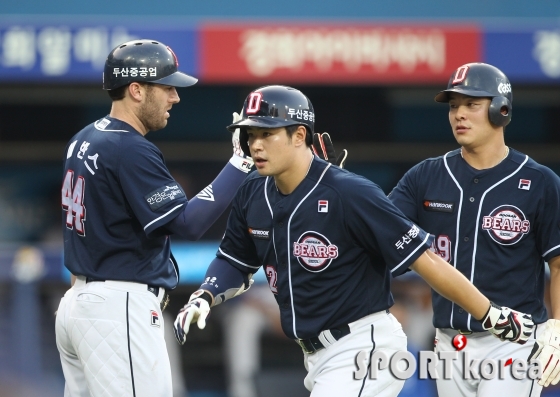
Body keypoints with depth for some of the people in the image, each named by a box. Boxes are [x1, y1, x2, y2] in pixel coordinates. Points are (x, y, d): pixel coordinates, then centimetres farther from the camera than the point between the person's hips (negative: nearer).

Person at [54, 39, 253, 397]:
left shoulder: (84, 140, 14)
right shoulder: (131, 151, -16)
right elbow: (187, 223, -20)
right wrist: (240, 163, -18)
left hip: (76, 301, 10)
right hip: (119, 310, -10)